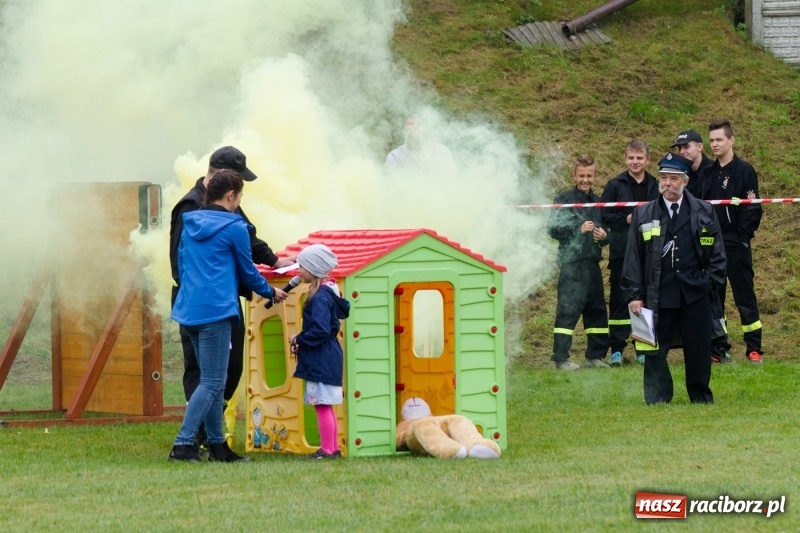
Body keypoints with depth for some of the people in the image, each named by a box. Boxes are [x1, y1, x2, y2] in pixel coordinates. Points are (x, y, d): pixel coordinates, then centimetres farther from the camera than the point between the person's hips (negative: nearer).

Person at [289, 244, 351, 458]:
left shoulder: (320, 298, -18)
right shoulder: (327, 293, 12)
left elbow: (320, 331, -26)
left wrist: (299, 340, -11)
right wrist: (301, 341, 12)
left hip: (321, 359, -10)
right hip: (325, 358, 10)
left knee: (322, 405, -6)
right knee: (325, 406, 14)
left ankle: (327, 449, -3)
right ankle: (333, 448, 18)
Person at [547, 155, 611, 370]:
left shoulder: (598, 203, 17)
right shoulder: (565, 200, -2)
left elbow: (605, 232, 25)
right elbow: (553, 228, -9)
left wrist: (604, 236, 2)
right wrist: (579, 229, -17)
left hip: (593, 264, 7)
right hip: (572, 265, -7)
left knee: (597, 310, 10)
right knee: (568, 310, -9)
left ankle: (596, 355, 19)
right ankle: (561, 358, -9)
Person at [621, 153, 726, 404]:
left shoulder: (704, 212, 8)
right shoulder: (643, 214, 7)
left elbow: (717, 253, 12)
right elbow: (633, 258, 7)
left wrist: (709, 282, 0)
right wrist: (634, 295, 0)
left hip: (695, 296, 0)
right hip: (658, 296, 0)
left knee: (698, 351, 5)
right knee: (654, 352, -3)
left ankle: (701, 399, 16)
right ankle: (656, 400, 6)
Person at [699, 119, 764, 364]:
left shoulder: (744, 170, -5)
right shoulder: (708, 173, 12)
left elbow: (752, 207, -8)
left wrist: (744, 235, -14)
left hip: (736, 243, -6)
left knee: (744, 295, -3)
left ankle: (754, 348, -1)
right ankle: (718, 348, 12)